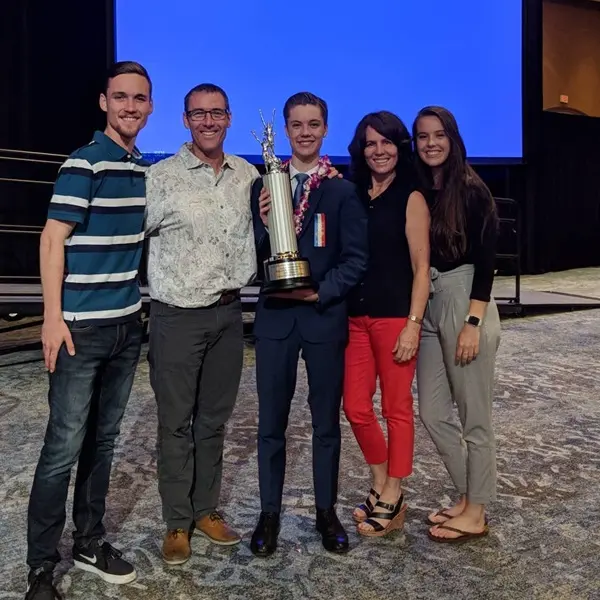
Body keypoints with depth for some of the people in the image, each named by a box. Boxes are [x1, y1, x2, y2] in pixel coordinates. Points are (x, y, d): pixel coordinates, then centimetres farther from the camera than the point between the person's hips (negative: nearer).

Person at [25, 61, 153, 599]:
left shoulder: (145, 168, 12)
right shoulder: (84, 163, -8)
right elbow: (52, 240, -12)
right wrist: (53, 317, -17)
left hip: (128, 324, 7)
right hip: (83, 327, -6)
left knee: (104, 439, 14)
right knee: (65, 447, -1)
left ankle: (90, 542, 29)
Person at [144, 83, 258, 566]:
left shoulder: (248, 176, 7)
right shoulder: (161, 177, -6)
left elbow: (261, 231, 18)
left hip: (228, 313, 4)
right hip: (178, 315, -4)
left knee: (214, 419, 14)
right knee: (176, 422, 6)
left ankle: (206, 510, 30)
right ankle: (177, 523, 21)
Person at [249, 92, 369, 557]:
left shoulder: (344, 190, 0)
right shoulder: (264, 185, 6)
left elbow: (357, 259, -4)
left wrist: (321, 292, -15)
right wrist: (263, 225, -16)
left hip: (325, 317, -1)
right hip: (275, 316, 1)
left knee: (327, 421, 11)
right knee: (271, 421, 8)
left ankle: (327, 511, 28)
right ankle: (270, 513, 24)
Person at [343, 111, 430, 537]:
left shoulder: (410, 198, -3)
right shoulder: (353, 196, 10)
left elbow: (421, 266, -7)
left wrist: (413, 323, -13)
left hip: (395, 315, -5)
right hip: (356, 314, 5)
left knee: (396, 407, 5)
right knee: (356, 407, 8)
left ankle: (392, 500, 22)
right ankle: (381, 485, 30)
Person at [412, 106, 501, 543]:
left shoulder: (472, 190, -7)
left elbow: (485, 261, -11)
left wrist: (473, 323, -15)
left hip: (465, 305, -6)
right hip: (427, 307, 6)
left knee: (474, 416, 5)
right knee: (433, 413, 11)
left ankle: (476, 513, 19)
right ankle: (467, 497, 28)